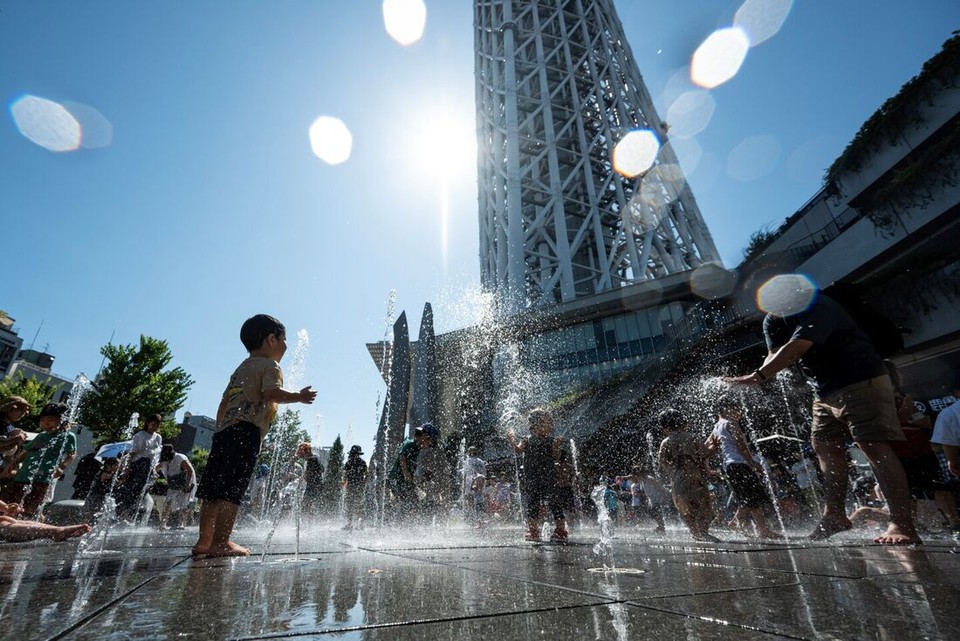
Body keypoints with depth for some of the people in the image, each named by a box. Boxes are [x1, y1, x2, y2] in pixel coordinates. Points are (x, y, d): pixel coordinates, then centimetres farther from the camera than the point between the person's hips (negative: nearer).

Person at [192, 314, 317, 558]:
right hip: (247, 431, -9)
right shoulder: (270, 365, 0)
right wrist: (298, 396, -11)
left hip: (224, 430, 9)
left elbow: (224, 402, 26)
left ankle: (204, 541, 15)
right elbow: (271, 392, -20)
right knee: (233, 489, -10)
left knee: (214, 488, 9)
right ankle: (221, 542, -9)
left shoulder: (241, 368, 26)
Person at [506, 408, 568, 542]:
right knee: (532, 503, 6)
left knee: (553, 501, -3)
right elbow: (518, 450, -7)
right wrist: (512, 441, -24)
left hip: (548, 477, -1)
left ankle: (560, 530, 8)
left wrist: (557, 448, -25)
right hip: (532, 479, 2)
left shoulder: (551, 441, 2)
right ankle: (533, 530, 17)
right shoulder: (527, 441, 6)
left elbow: (556, 458, -5)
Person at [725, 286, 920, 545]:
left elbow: (797, 347, -35)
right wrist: (759, 376, -26)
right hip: (825, 390, 9)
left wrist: (756, 376, -40)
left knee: (874, 446, -13)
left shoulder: (814, 305, -21)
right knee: (825, 448, 7)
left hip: (861, 381, -8)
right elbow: (774, 354, -4)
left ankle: (903, 525, -10)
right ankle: (834, 514, 14)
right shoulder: (772, 321, 5)